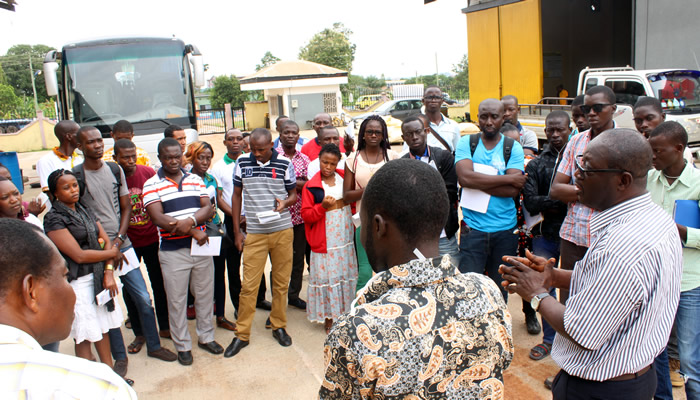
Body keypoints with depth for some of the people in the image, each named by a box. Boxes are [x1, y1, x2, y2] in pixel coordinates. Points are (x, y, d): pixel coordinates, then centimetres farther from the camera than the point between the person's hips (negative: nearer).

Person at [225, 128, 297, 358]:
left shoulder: (285, 164, -2)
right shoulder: (242, 163, 1)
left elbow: (293, 194, 8)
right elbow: (237, 196, 9)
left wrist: (285, 202, -16)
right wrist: (237, 231, 6)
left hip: (283, 231, 0)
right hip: (254, 233, 0)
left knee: (281, 282, 9)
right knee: (249, 285, 1)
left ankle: (278, 326, 27)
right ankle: (242, 334, 15)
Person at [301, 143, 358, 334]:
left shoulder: (344, 177, 4)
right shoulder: (311, 186, -7)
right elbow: (306, 215, -7)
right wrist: (322, 206, -22)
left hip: (345, 239, 4)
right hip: (325, 241, -4)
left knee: (345, 275, 12)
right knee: (327, 277, 1)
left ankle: (344, 313, 26)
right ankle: (328, 319, 14)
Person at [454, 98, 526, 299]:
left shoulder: (513, 148, 2)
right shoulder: (466, 143, 2)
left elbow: (513, 190, -10)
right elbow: (464, 177, -17)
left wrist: (478, 182, -14)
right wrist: (508, 178, -12)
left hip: (505, 230, 1)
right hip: (473, 228, -1)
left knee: (500, 289, 14)